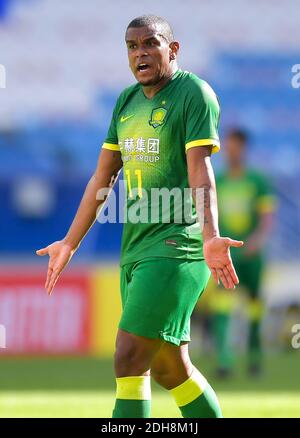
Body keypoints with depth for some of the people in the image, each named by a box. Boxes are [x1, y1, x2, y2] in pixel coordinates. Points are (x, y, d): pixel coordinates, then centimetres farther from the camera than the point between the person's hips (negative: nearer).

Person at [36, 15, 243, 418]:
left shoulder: (193, 93, -7)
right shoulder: (128, 101, 16)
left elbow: (200, 171, -18)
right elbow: (103, 176, 22)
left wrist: (210, 237, -31)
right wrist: (69, 244, 25)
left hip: (176, 247, -8)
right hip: (136, 248, 8)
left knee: (130, 357, -15)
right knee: (168, 367, 11)